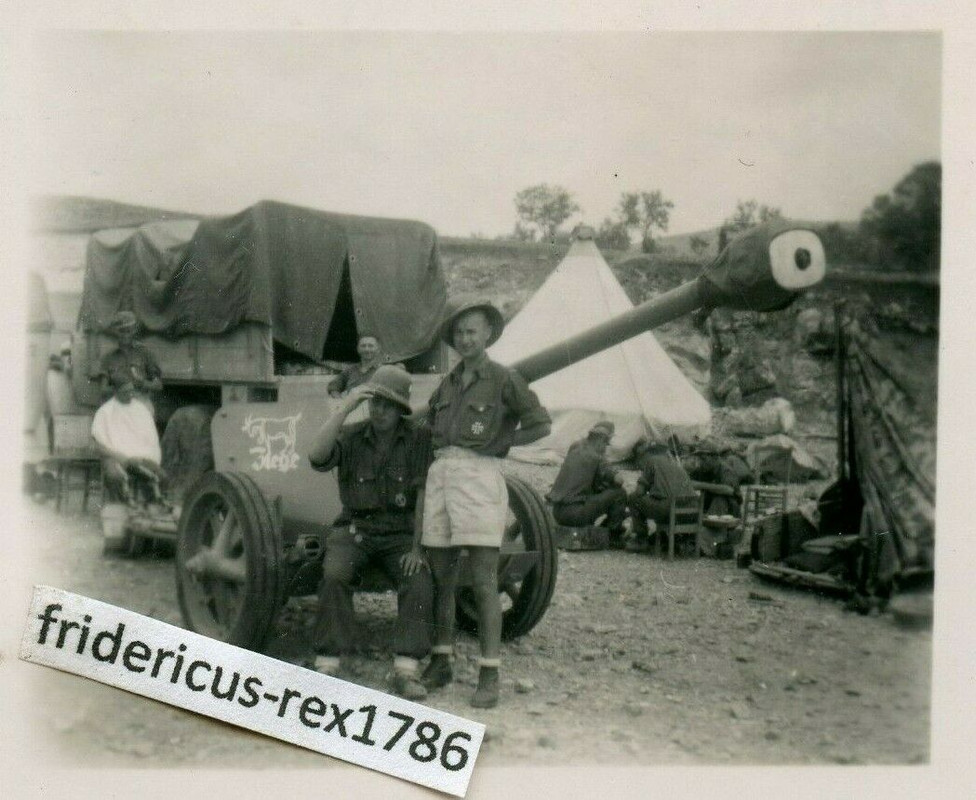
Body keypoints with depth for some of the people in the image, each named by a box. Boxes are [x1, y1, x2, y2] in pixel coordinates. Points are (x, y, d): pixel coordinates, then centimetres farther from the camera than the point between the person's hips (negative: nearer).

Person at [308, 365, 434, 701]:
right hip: (354, 530, 0)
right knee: (335, 575, -29)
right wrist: (345, 407, -25)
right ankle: (327, 666, -23)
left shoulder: (419, 438, -2)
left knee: (419, 583, -27)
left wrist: (416, 547, -13)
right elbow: (317, 456, -20)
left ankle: (405, 672, -23)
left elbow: (424, 494, -6)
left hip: (399, 533, 0)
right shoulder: (351, 436, 0)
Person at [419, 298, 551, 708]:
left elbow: (541, 424, 1)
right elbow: (427, 422, 34)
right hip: (440, 474, 6)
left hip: (478, 476, -6)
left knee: (483, 582, -7)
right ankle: (441, 663, 19)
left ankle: (489, 676, -2)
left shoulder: (504, 379, 3)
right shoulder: (447, 384, 19)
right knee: (440, 577, 8)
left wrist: (497, 443, -2)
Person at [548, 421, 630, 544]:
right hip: (574, 513, -8)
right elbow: (619, 480, -12)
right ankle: (615, 536, 5)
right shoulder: (595, 457, -9)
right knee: (619, 494, -2)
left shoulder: (574, 450, 12)